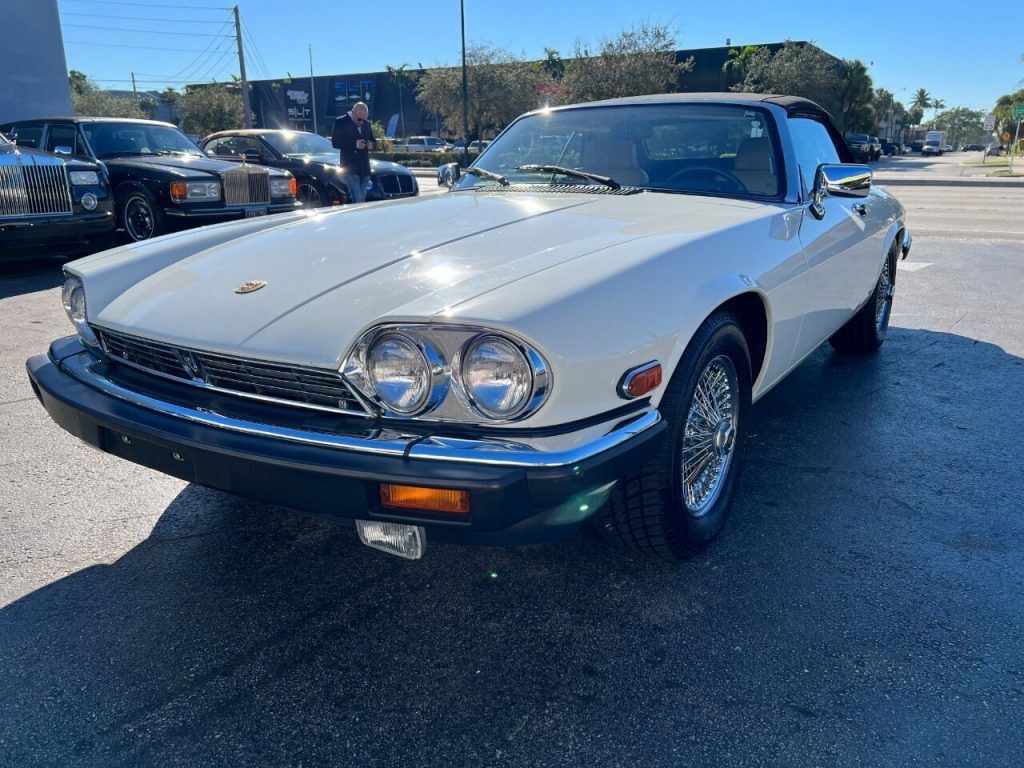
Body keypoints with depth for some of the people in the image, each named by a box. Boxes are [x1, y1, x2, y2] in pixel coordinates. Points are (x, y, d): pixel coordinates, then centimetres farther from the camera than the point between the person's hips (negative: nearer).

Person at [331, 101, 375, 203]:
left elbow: (372, 141, 24)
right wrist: (354, 144, -17)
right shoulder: (341, 122, -2)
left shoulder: (367, 124, 14)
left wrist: (371, 145, -1)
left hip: (364, 168, 6)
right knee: (358, 199, -15)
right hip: (350, 168, -5)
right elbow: (335, 143, -7)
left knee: (362, 200, 7)